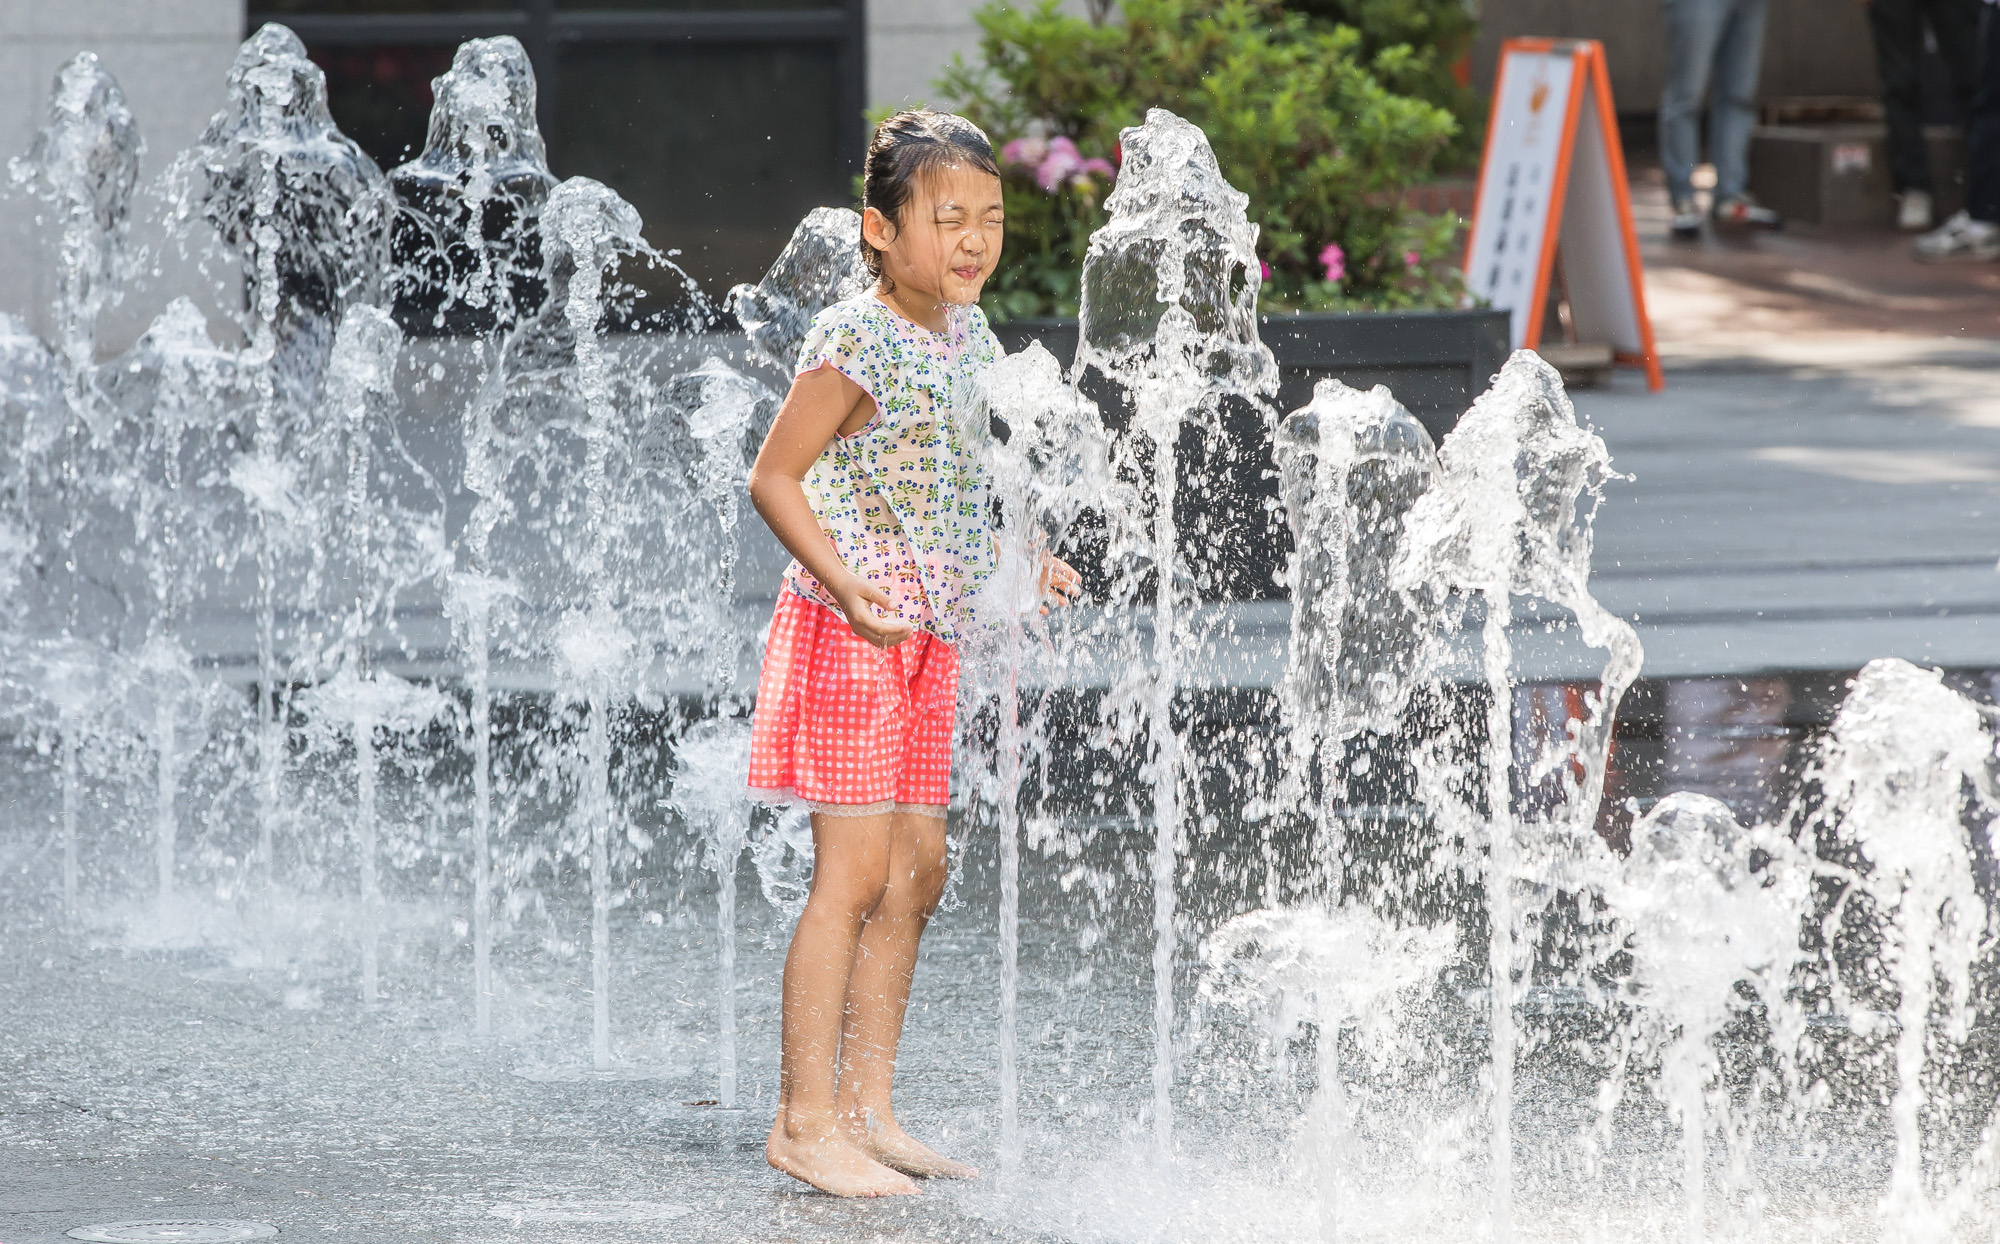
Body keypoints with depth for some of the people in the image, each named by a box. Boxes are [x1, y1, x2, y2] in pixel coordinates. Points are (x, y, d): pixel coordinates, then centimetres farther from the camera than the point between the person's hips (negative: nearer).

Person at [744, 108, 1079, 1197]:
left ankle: (866, 1111, 16)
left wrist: (1020, 565, 15)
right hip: (851, 633, -9)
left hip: (927, 640, 9)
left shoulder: (966, 336, 11)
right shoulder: (857, 342, -15)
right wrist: (847, 586, -26)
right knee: (854, 872, -10)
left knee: (915, 874, 9)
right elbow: (775, 478, -15)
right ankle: (805, 1121, -6)